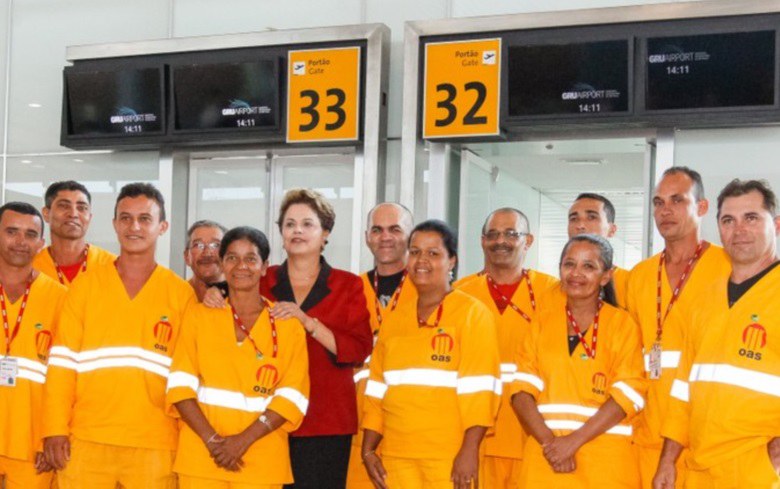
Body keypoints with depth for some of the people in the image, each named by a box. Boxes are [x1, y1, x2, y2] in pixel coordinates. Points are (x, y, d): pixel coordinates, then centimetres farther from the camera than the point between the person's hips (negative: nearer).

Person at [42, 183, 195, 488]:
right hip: (86, 439, 1)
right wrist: (55, 429, -4)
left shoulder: (181, 293, 6)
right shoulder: (85, 285, 8)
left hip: (153, 445, 0)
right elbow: (62, 362, 4)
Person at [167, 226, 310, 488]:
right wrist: (211, 439, -12)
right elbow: (180, 384, 0)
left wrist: (244, 440, -13)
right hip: (200, 455, 0)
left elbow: (292, 396, -2)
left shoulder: (288, 325, 5)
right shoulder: (198, 315, 7)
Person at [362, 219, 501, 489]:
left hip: (450, 458, -5)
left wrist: (470, 449, -16)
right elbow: (377, 387, 15)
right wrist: (368, 449, 10)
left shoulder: (471, 312, -1)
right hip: (396, 456, 5)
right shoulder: (395, 317, 14)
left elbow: (479, 387, -8)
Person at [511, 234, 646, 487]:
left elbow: (627, 393, -5)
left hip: (605, 462, -2)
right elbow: (523, 389, 3)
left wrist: (574, 441, -13)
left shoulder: (622, 324, 4)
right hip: (544, 460, 2)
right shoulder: (542, 321, 10)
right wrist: (549, 441, -12)